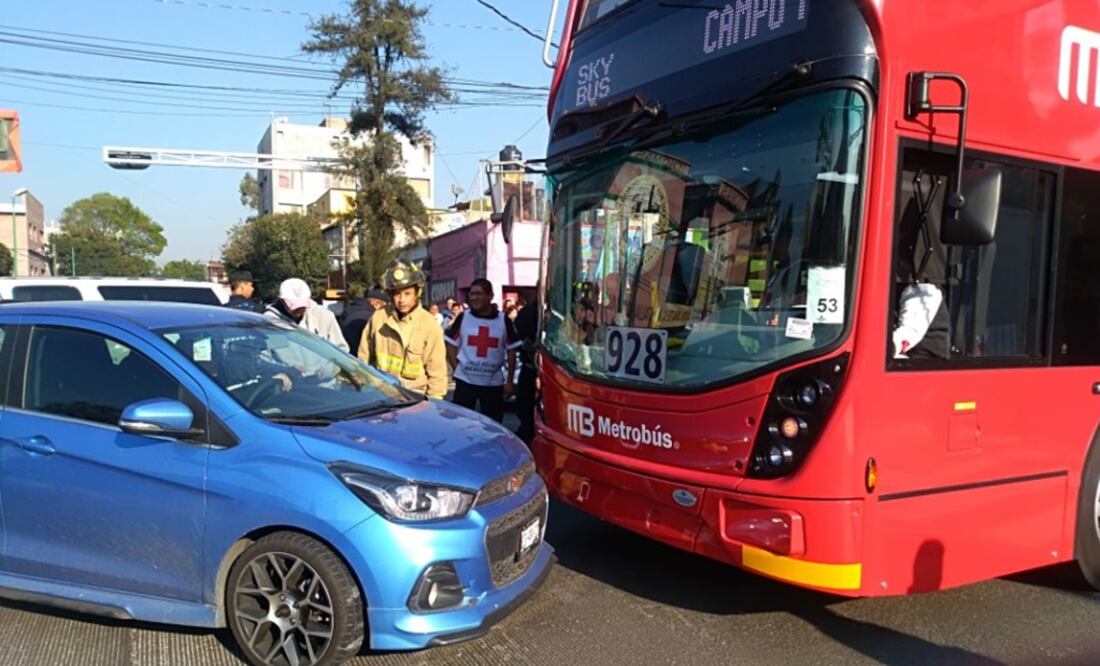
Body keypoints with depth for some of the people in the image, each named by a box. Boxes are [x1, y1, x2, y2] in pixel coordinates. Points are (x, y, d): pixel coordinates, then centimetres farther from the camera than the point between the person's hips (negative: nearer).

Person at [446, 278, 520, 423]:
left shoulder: (503, 321, 0)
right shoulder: (463, 318, 1)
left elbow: (511, 352, 4)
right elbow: (451, 346, 5)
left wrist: (509, 381, 2)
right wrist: (457, 369, -5)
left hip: (494, 383, 0)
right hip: (465, 380, 0)